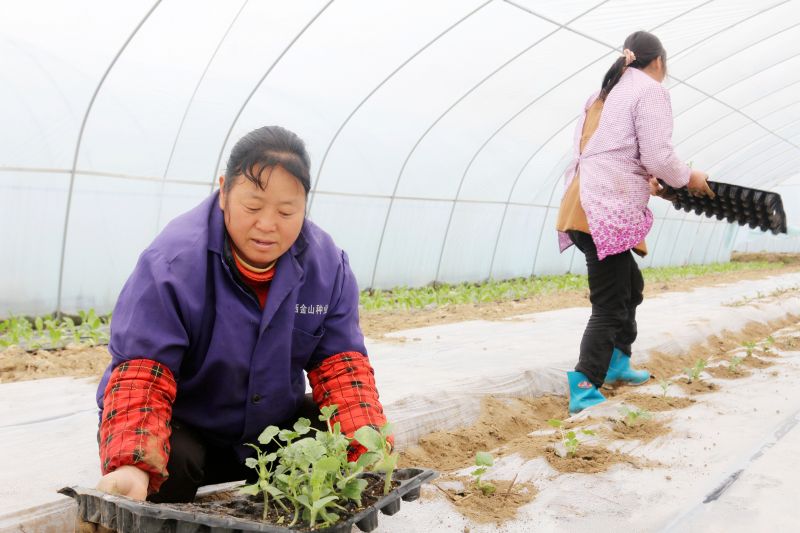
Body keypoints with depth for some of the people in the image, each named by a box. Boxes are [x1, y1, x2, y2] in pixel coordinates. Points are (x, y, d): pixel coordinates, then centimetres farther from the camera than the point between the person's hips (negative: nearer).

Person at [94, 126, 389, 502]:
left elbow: (340, 365, -9)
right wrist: (133, 464, -45)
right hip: (183, 428, -3)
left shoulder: (327, 264, -10)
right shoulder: (172, 262, -23)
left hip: (274, 426, 4)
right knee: (169, 467, -33)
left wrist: (368, 453, -26)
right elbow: (141, 372, -26)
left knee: (342, 447, -18)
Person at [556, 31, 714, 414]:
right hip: (606, 214, -9)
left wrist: (644, 182, 26)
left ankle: (617, 364, 33)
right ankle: (584, 392, -11)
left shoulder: (606, 93, 23)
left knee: (630, 285, 25)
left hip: (588, 207, 9)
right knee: (610, 305, -6)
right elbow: (657, 156, -12)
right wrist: (689, 179, 5)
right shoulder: (650, 90, -3)